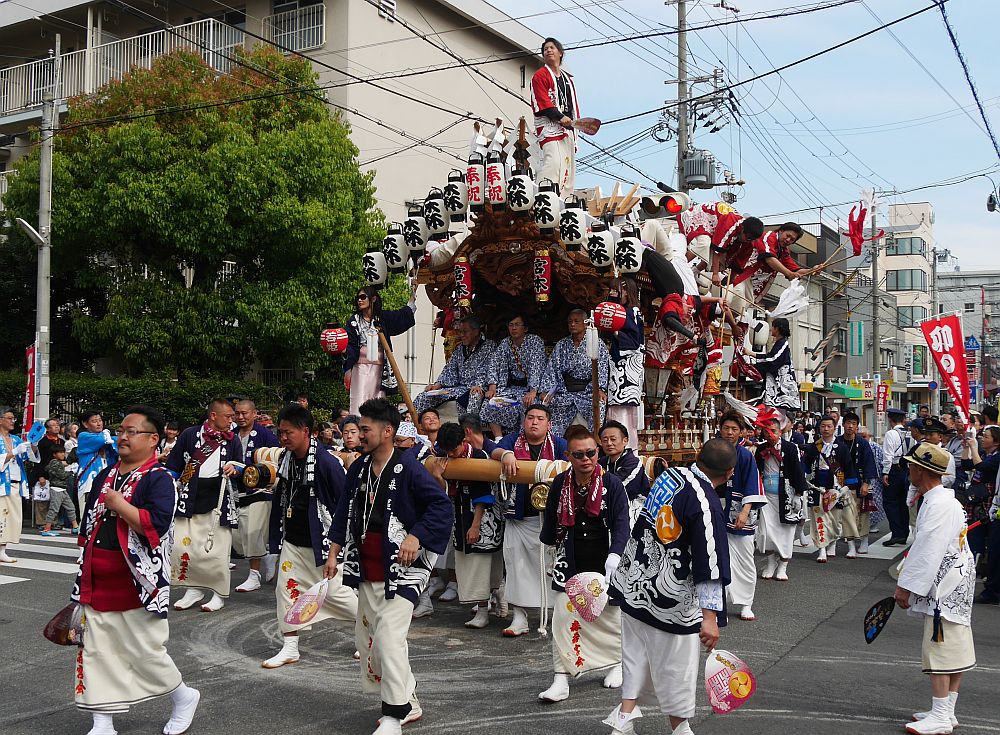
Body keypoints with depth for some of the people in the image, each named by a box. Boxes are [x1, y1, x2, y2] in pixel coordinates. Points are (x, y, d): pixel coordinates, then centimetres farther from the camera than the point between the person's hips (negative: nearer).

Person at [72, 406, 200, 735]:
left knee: (145, 650, 2)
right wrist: (85, 570, 19)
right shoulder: (104, 477, 12)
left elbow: (157, 523, -28)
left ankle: (184, 697, 26)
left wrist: (119, 504, -21)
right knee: (97, 651, 9)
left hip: (137, 583, -7)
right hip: (98, 582, 7)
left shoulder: (159, 479, -12)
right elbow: (88, 526, 21)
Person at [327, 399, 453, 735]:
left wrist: (416, 537, -26)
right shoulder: (358, 469, 7)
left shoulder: (408, 469, -15)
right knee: (367, 637, 14)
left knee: (389, 638, -14)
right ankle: (408, 702, 29)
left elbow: (443, 507, -17)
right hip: (366, 568, 8)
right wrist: (333, 554, 12)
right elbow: (344, 512, 15)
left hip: (400, 569, -8)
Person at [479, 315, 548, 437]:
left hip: (529, 387, -5)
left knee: (527, 404, -34)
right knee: (490, 403, -18)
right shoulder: (505, 343, 10)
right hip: (510, 387, 5)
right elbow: (495, 364, 5)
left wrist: (533, 391, -30)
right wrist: (492, 386, -12)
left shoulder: (535, 341, -6)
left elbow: (536, 367, -18)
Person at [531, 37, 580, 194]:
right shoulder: (540, 76, 1)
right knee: (553, 162, -25)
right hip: (549, 127, -8)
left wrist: (575, 120, 9)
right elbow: (542, 103, -11)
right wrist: (561, 117, -21)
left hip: (568, 127, 8)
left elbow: (573, 103, 24)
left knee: (569, 166, 6)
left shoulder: (568, 78, 25)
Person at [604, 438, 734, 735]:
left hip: (636, 580, 7)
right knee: (676, 665, 11)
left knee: (637, 654, 19)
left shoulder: (671, 474, -2)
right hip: (670, 598, -7)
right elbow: (709, 567, -24)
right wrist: (710, 617, -23)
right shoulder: (706, 505, -23)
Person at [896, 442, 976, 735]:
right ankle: (947, 712, 21)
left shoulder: (939, 505, -20)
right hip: (953, 586, 10)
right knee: (954, 651, 13)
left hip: (946, 589, -10)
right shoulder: (942, 500, 14)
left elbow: (929, 552, -23)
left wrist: (906, 586, -18)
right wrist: (907, 581, 20)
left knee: (938, 648, -6)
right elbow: (923, 547, 19)